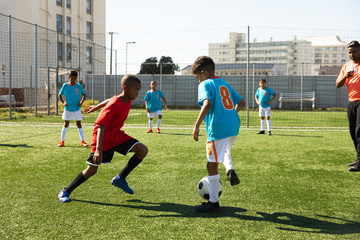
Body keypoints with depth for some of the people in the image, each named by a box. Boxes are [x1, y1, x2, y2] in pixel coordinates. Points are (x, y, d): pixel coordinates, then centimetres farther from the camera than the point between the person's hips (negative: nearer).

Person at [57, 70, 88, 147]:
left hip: (77, 108, 0)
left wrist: (81, 102, -5)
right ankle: (62, 141, 9)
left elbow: (84, 94, 10)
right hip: (67, 108, 0)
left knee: (79, 124, 2)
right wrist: (63, 102, -5)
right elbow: (59, 95, 8)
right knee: (66, 124, 3)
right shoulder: (65, 85, -3)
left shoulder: (79, 86, -3)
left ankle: (82, 141, 7)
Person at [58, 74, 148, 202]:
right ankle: (65, 192, 14)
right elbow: (101, 126, -33)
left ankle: (120, 179, 4)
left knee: (143, 150, -8)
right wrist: (98, 149, -43)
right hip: (103, 137, -7)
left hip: (116, 134, 8)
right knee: (92, 170, -8)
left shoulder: (127, 99, -5)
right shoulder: (114, 105, -29)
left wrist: (96, 107, 31)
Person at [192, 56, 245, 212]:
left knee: (212, 165, 3)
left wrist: (197, 125, -22)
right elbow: (241, 102, 22)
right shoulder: (224, 84, 18)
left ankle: (213, 203, 11)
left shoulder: (205, 84, -4)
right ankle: (230, 171, 9)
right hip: (234, 126, 8)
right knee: (225, 151, 37)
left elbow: (207, 104, -23)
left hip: (218, 128, -8)